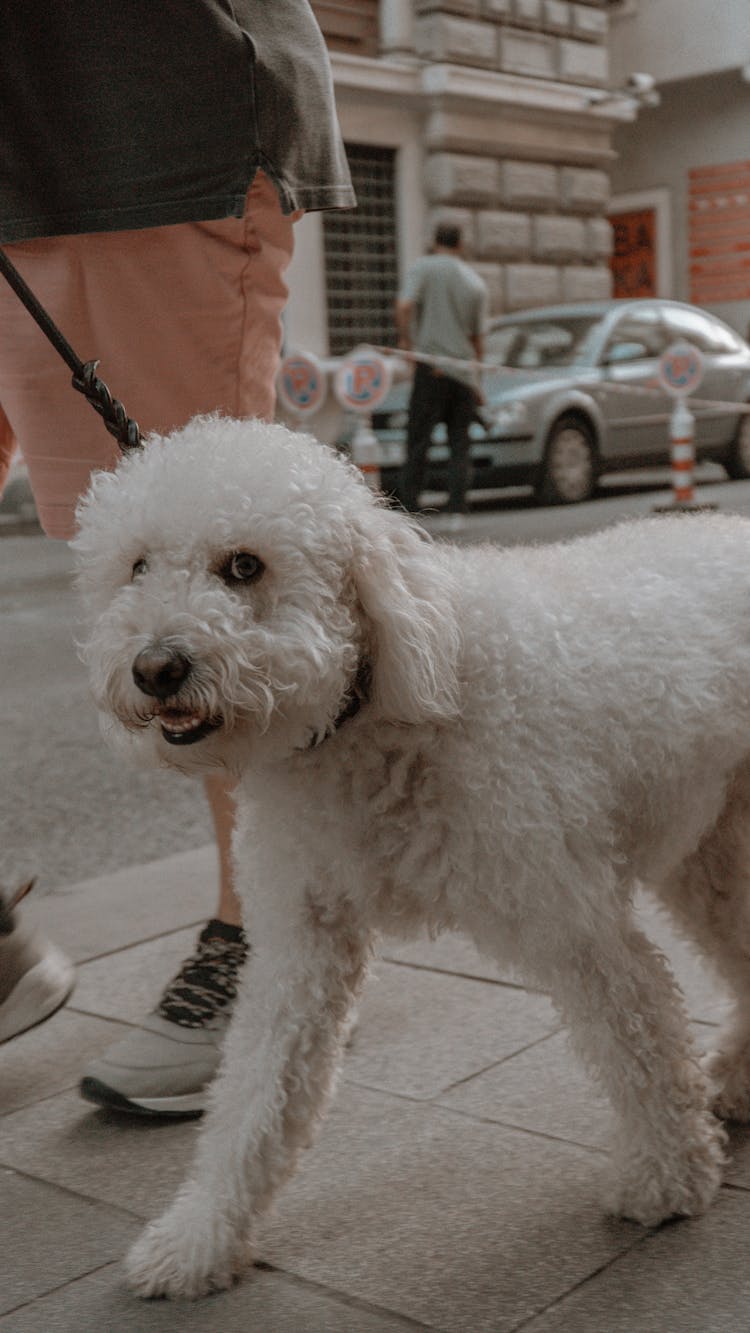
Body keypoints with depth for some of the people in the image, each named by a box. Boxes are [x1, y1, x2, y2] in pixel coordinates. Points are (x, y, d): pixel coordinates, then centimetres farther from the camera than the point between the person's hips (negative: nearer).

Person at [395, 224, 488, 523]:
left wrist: (406, 341, -5)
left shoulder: (423, 267, 1)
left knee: (418, 441, -1)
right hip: (465, 370, 4)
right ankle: (457, 509, 2)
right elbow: (477, 336, 16)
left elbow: (404, 306, -15)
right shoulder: (475, 281, 13)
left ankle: (408, 503, -3)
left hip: (432, 367, -4)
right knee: (459, 445, 8)